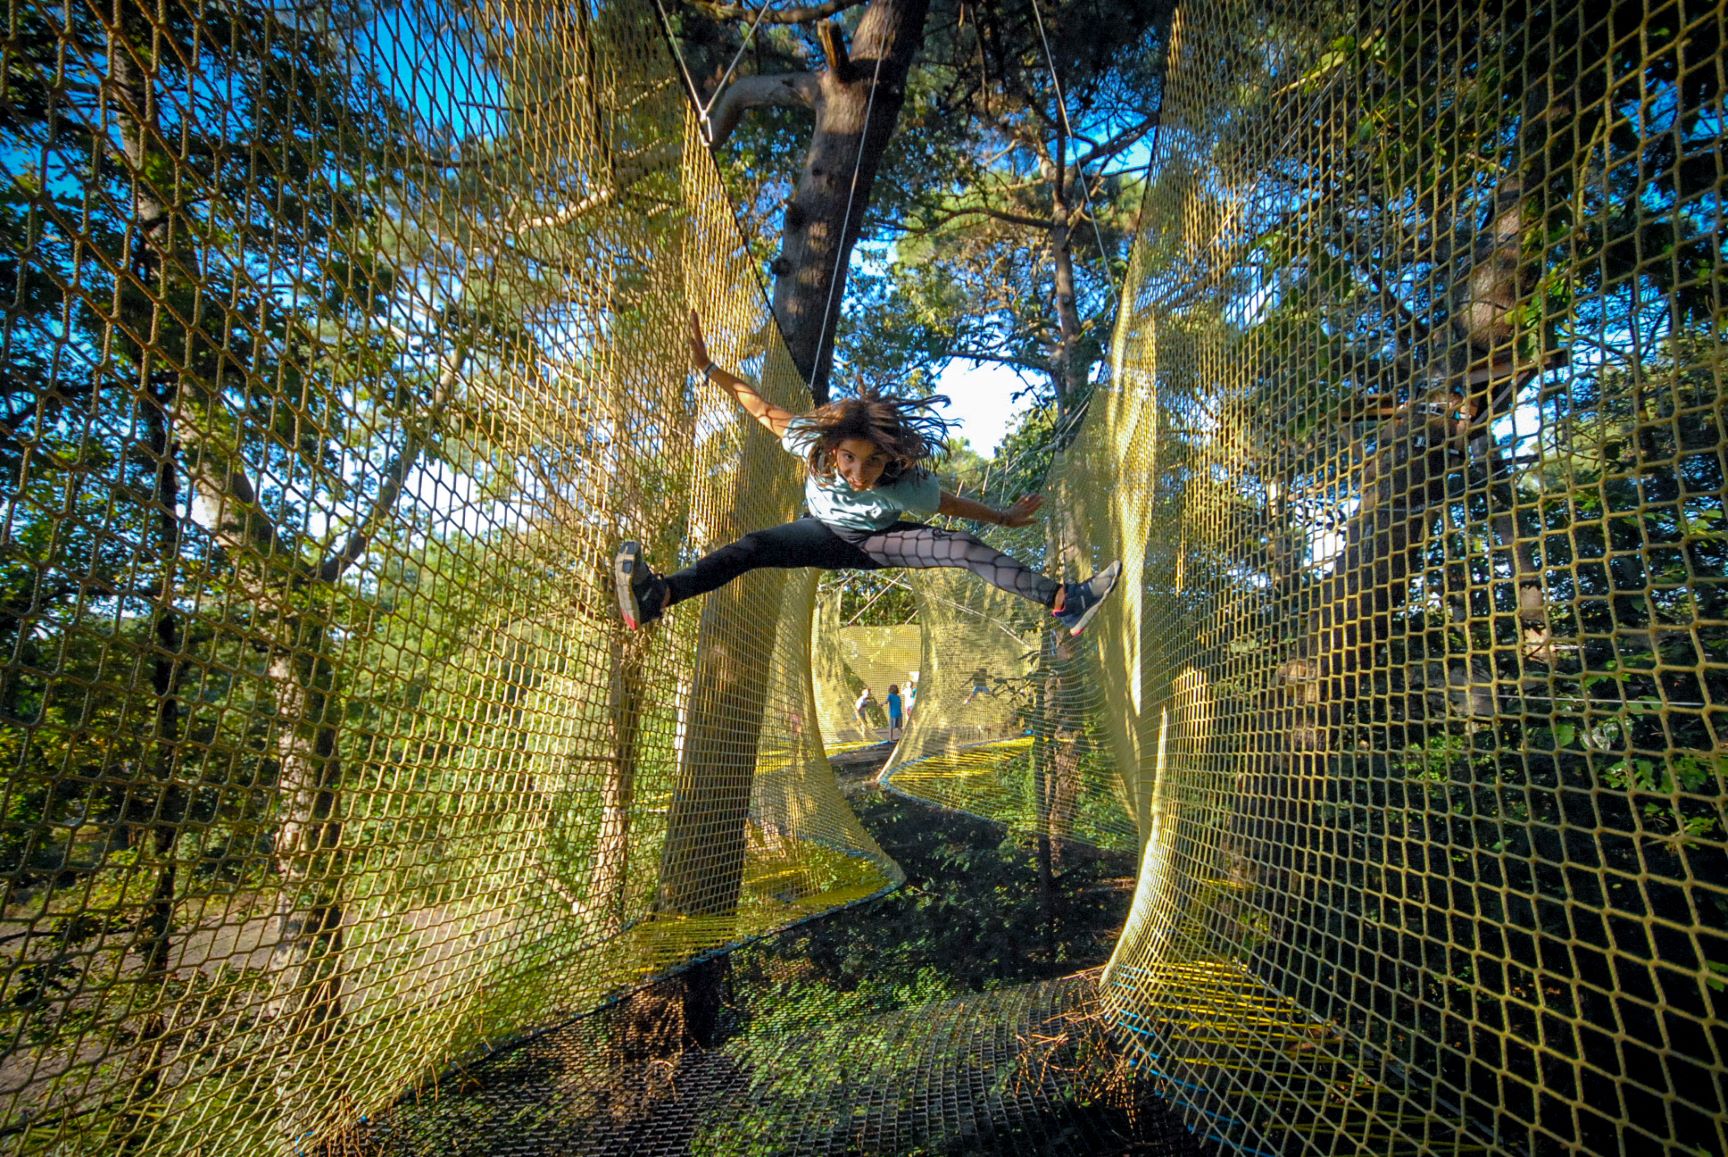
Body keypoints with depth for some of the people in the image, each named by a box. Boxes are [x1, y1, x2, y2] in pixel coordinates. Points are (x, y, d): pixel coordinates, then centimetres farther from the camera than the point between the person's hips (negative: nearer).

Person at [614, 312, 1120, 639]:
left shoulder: (907, 486, -35)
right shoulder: (812, 444, -33)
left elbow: (952, 503, -16)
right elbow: (764, 409, -21)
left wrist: (1003, 518, -3)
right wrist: (707, 368, -25)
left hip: (879, 540, 0)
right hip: (826, 534, 1)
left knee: (965, 548, -21)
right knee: (751, 547, -27)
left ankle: (1063, 602, -21)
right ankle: (657, 596, -41)